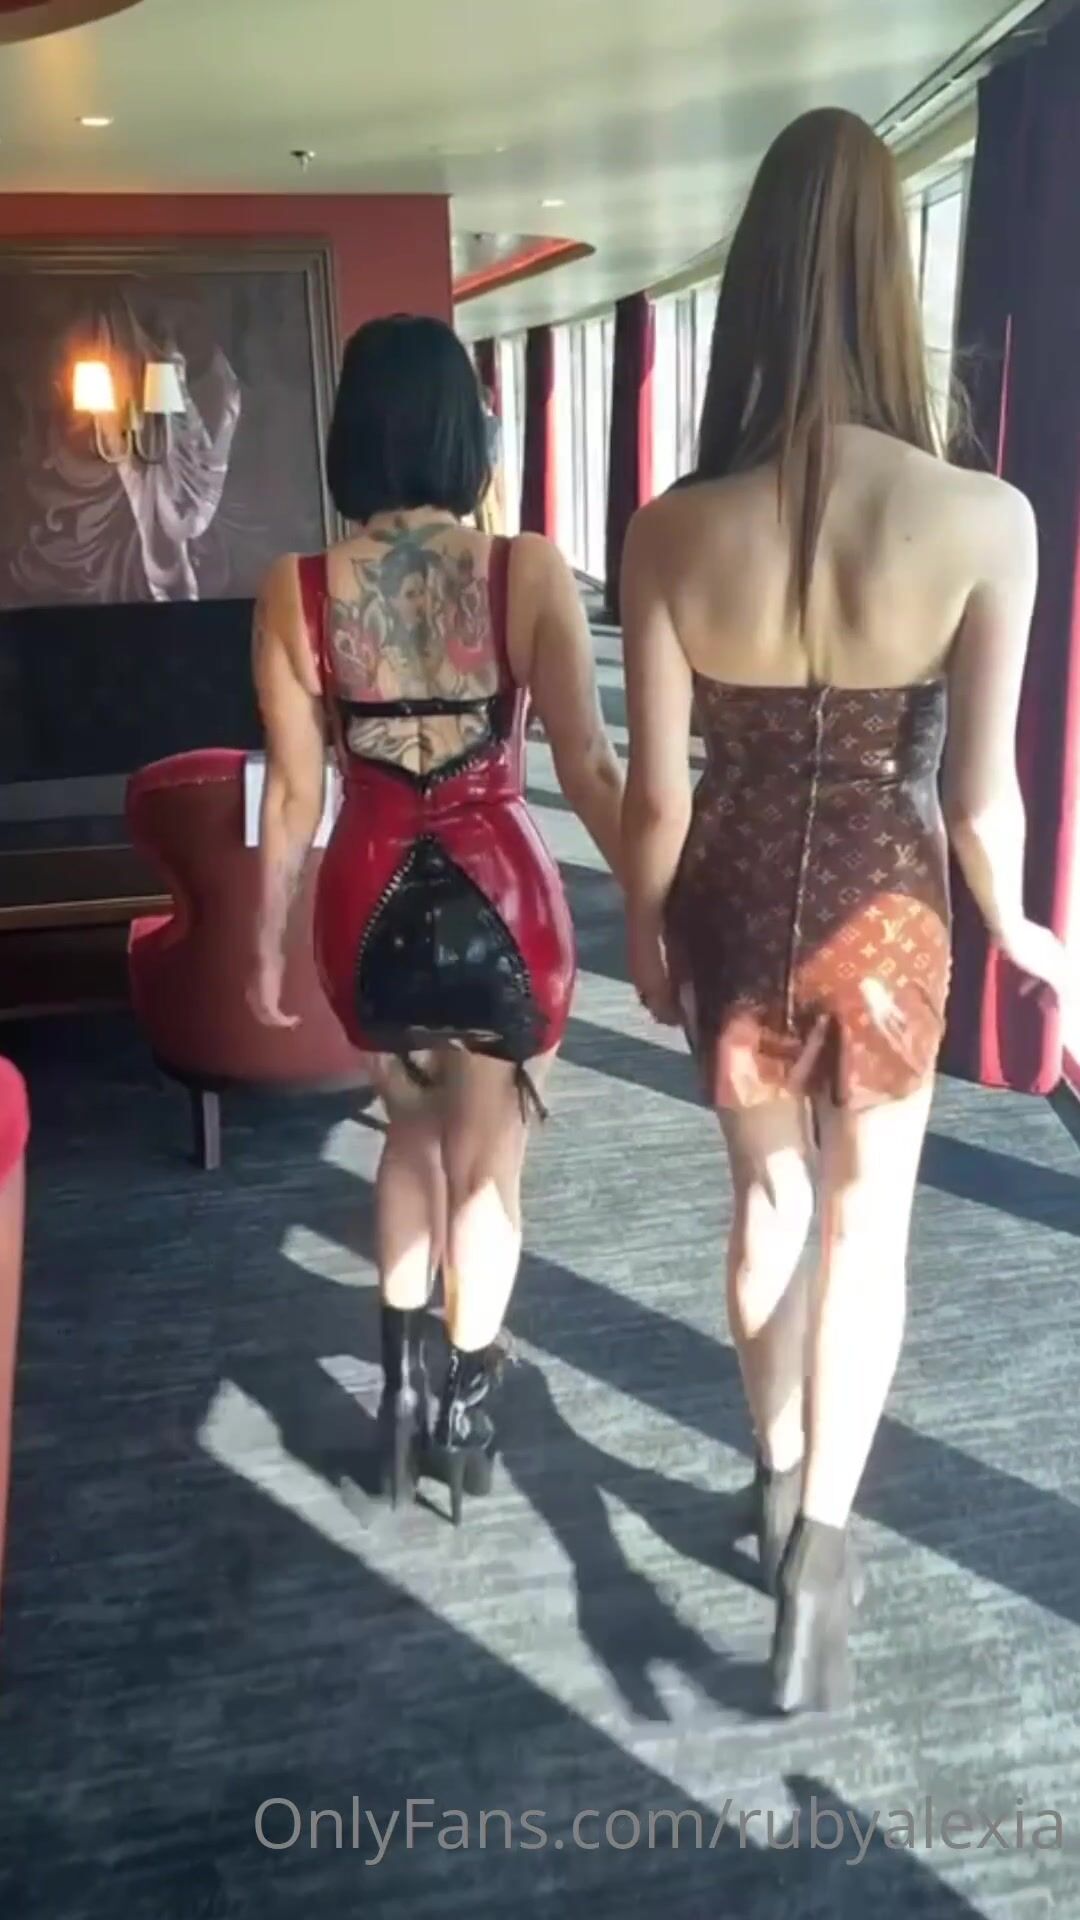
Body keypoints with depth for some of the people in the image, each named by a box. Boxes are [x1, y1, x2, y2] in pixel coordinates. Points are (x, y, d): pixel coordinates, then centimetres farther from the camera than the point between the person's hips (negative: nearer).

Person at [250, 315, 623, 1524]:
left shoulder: (295, 591, -7)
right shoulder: (529, 572, -11)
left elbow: (295, 794, -3)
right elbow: (589, 770, -11)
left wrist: (267, 940, 9)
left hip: (369, 901, 2)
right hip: (499, 898, -2)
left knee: (414, 1129, 27)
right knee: (486, 1163, 15)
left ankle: (400, 1384, 33)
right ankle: (462, 1414, 30)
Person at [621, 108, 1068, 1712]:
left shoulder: (675, 529, -13)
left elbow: (658, 797, -8)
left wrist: (646, 940, 10)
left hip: (735, 907, 2)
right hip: (885, 913, -1)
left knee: (768, 1202, 22)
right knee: (867, 1223, 18)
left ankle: (779, 1488, 42)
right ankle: (820, 1547, 16)